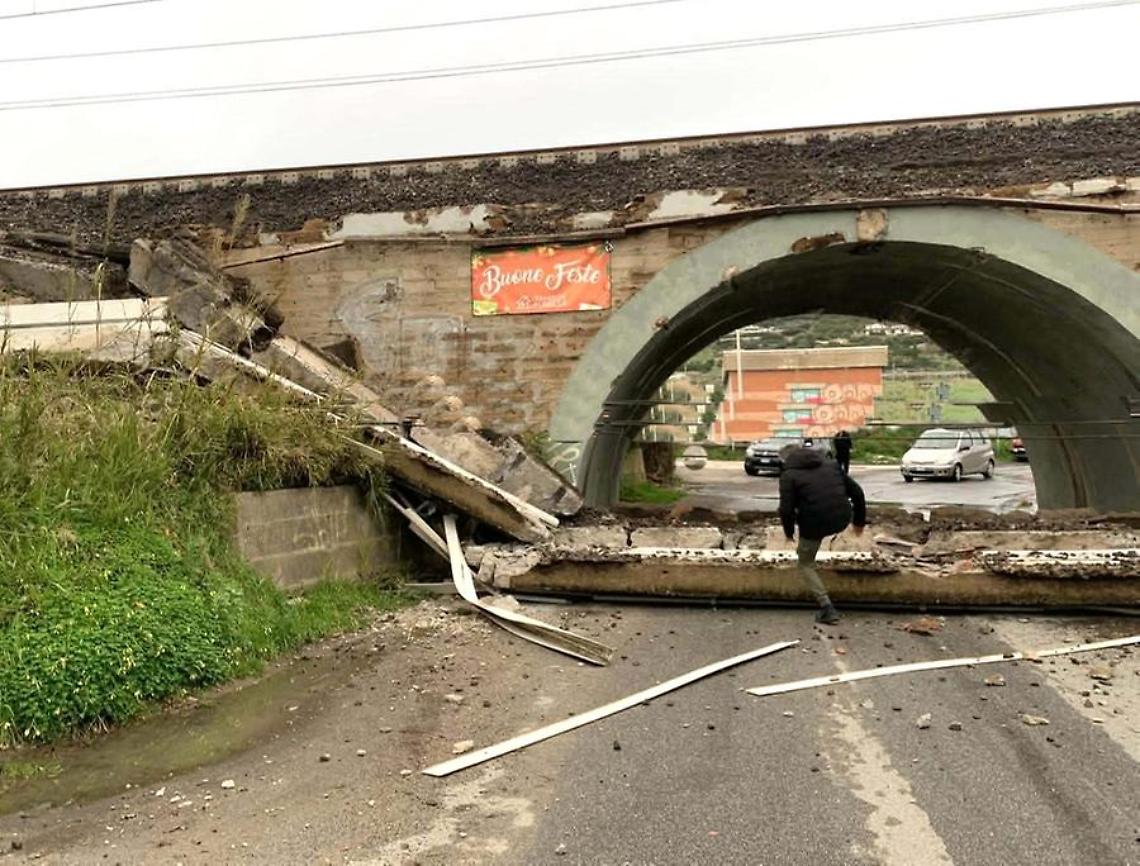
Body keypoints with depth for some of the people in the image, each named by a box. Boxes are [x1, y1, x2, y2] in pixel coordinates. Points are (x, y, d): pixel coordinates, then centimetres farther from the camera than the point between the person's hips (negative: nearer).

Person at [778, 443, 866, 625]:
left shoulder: (789, 475, 0)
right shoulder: (830, 465, 16)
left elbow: (786, 509, -9)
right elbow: (857, 492, 15)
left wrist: (789, 532, 8)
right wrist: (859, 520, 25)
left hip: (815, 524, -5)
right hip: (842, 521, 5)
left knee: (805, 564, 15)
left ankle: (827, 607, 2)